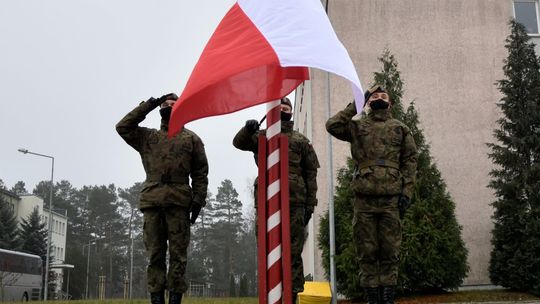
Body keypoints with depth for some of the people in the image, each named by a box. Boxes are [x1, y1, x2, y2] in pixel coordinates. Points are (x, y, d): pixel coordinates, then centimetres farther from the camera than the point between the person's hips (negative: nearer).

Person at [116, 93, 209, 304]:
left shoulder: (191, 138, 15)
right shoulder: (147, 137, 21)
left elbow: (200, 172, 8)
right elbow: (123, 127, 8)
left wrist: (198, 199, -5)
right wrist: (149, 105, 7)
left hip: (179, 200, -2)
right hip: (152, 200, 2)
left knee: (178, 253, -2)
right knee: (154, 253, 1)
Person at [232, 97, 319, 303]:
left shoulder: (300, 141, 13)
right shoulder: (261, 136, 15)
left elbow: (310, 174, 10)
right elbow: (238, 143, -3)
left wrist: (310, 204, 2)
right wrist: (248, 129, -25)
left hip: (294, 201, 0)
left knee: (293, 250, 0)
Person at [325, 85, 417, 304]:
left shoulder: (401, 129, 16)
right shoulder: (357, 126, 15)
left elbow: (410, 161, 9)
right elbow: (332, 126, -2)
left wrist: (406, 192, -3)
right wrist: (355, 105, 5)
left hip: (392, 197, 0)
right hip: (364, 197, 0)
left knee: (390, 251, 1)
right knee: (366, 251, 1)